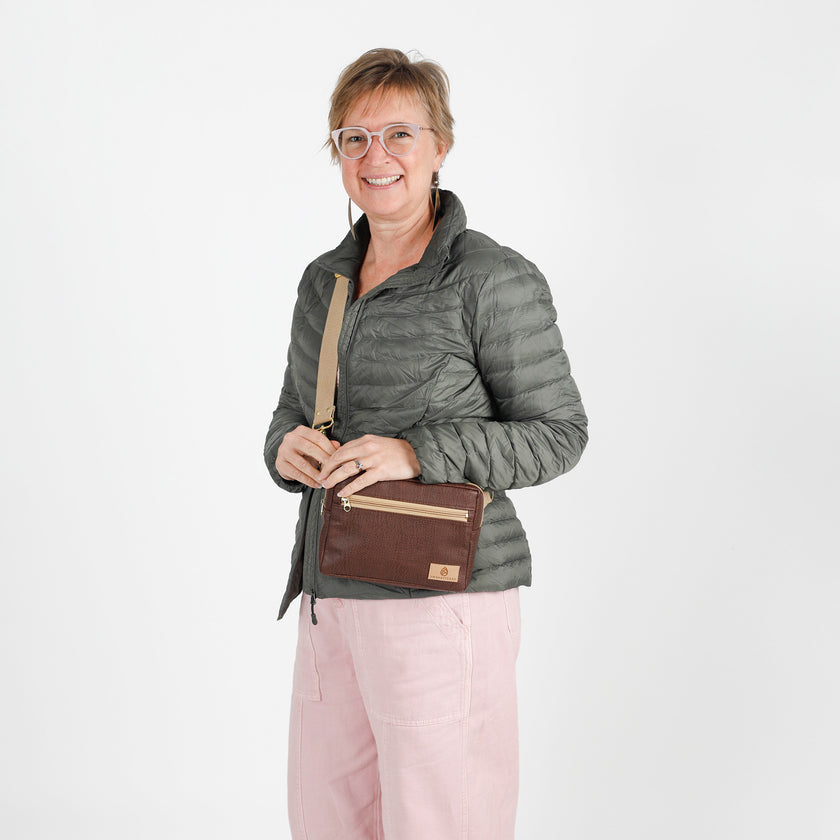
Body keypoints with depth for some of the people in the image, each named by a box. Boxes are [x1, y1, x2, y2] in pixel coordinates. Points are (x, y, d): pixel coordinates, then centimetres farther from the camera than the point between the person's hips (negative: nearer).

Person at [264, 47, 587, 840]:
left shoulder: (496, 280, -9)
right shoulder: (325, 280, 11)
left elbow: (556, 433, -8)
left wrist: (416, 453, -20)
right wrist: (288, 447, -5)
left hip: (441, 597, -7)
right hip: (332, 595, 7)